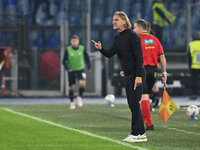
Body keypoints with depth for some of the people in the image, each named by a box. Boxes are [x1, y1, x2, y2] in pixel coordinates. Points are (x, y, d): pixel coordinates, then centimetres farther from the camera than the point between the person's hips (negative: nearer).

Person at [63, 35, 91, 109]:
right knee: (71, 87, 4)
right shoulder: (68, 50, -9)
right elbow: (64, 61, -7)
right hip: (71, 71, 0)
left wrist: (89, 67, 8)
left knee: (83, 83, -22)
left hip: (80, 70, 0)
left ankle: (79, 97, 2)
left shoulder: (82, 49, -4)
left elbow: (87, 58, 11)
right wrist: (67, 68, -22)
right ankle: (72, 102, 22)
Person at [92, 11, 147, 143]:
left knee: (134, 103, -11)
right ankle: (138, 132, 14)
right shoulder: (118, 39, 15)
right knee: (132, 104, 9)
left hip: (136, 74, -9)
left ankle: (139, 134, -8)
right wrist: (101, 49, -13)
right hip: (128, 75, 9)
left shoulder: (132, 36, -12)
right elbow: (110, 54, 8)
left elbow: (139, 57, -16)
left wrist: (138, 76, -22)